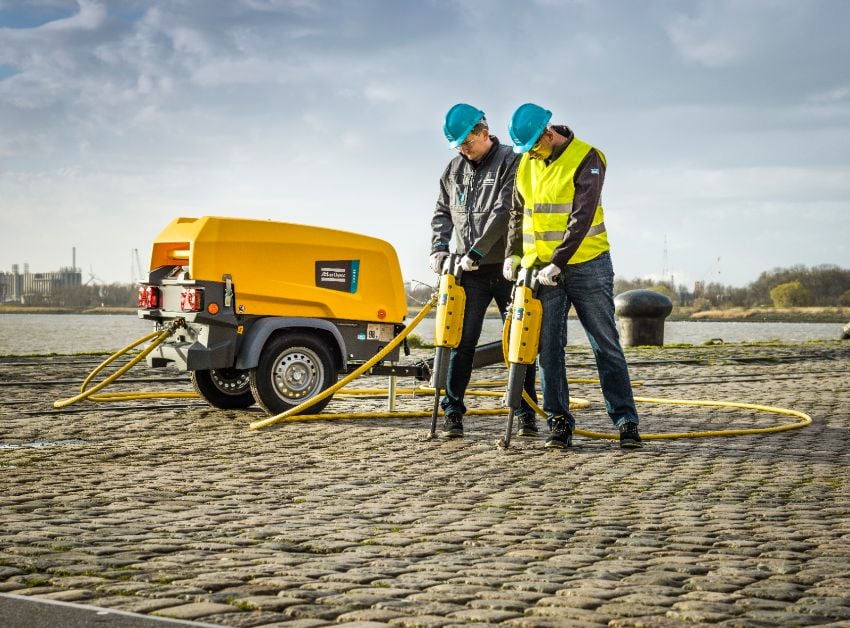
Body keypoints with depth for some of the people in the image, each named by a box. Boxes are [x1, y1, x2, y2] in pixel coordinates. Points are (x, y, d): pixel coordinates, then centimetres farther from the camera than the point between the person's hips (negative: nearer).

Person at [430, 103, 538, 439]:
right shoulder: (455, 169, 12)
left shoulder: (511, 162, -8)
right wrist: (439, 247, 1)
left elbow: (504, 213, -17)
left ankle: (525, 413, 10)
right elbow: (442, 211, 18)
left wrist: (476, 252, -19)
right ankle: (452, 412, 6)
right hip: (469, 272, 4)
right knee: (461, 342, 2)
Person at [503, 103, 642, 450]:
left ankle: (626, 422, 3)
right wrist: (513, 253, 3)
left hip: (586, 267, -5)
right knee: (548, 349, 3)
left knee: (606, 345, 0)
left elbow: (581, 218, -17)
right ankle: (559, 421, 8)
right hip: (541, 270, 5)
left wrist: (557, 263, -22)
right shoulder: (526, 164, 8)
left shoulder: (586, 159, -11)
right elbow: (518, 213, 17)